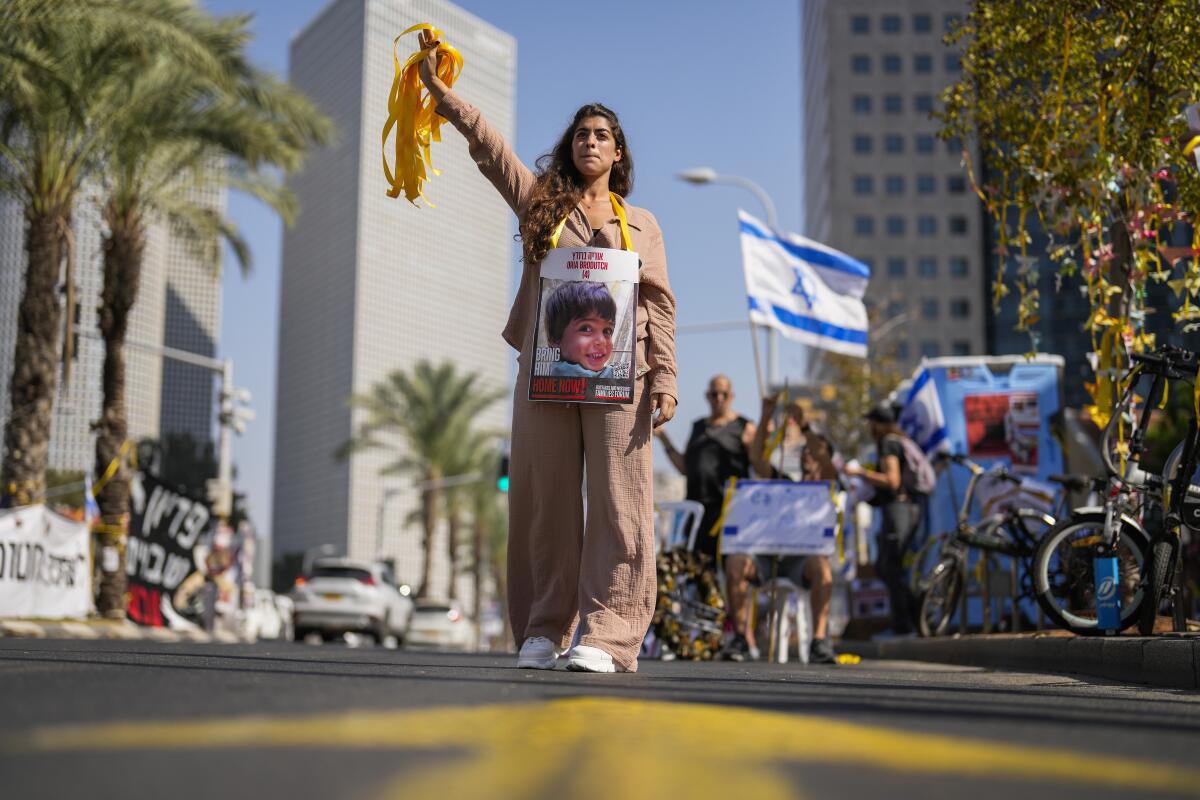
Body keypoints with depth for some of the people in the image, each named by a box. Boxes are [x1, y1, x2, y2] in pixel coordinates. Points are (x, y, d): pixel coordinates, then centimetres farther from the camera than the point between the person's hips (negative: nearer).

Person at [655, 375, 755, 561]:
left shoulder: (743, 427, 5)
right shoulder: (698, 427, 20)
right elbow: (684, 468, 18)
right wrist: (663, 438, 15)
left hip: (728, 505, -5)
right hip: (696, 505, 5)